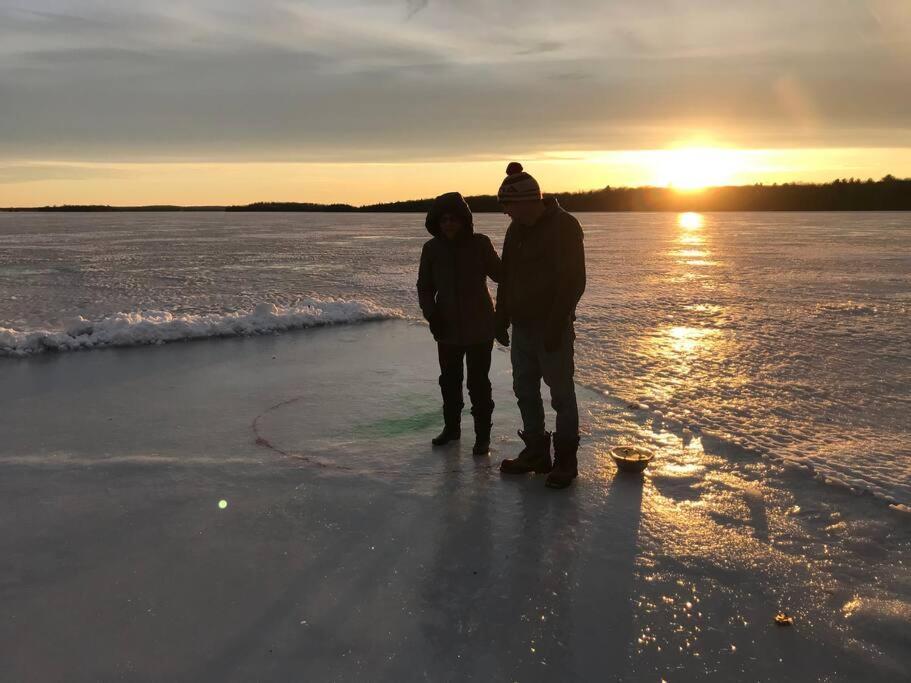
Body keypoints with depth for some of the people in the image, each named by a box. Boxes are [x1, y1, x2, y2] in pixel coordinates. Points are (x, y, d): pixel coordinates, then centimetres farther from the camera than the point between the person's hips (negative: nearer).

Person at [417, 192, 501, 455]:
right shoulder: (432, 249, -3)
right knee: (449, 380, 16)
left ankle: (482, 435, 15)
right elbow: (425, 287, 5)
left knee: (478, 382, 1)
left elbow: (499, 274, -2)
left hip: (479, 327, -3)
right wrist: (431, 314, -9)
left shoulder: (480, 243, -10)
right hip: (447, 327, 3)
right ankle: (452, 426, 35)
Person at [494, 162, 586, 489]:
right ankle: (536, 452, 25)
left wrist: (555, 326, -21)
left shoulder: (564, 226, -14)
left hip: (552, 328, -8)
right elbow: (506, 276, 16)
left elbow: (573, 280, -18)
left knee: (561, 393, 1)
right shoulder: (516, 229, 10)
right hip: (522, 326, 8)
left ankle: (565, 460, 11)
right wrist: (502, 319, 11)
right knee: (525, 390, 13)